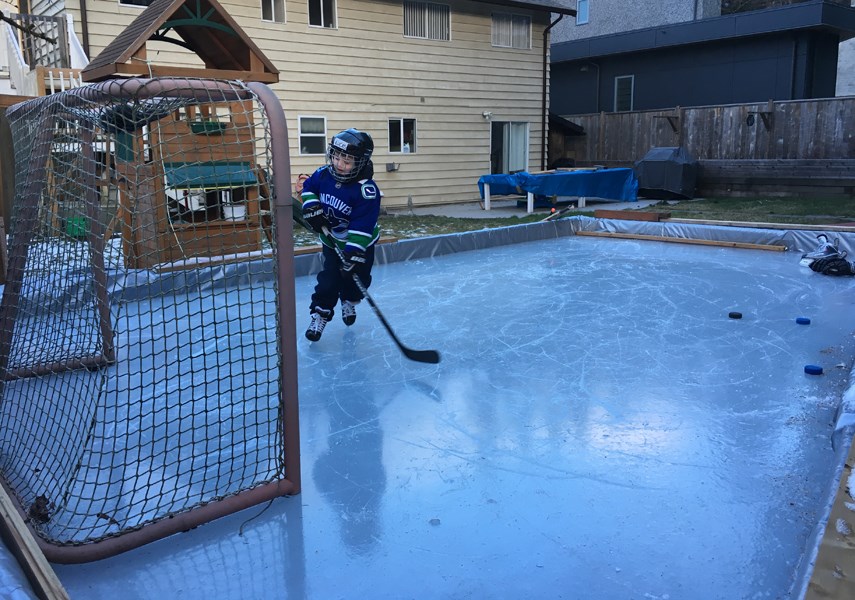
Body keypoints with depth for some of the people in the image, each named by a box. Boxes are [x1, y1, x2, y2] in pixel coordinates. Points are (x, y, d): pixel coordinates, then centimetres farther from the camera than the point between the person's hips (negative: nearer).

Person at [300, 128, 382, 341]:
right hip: (332, 241, 3)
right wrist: (311, 206, -11)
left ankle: (349, 302, 40)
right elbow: (307, 186, 8)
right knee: (329, 280, -3)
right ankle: (320, 314, 12)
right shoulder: (323, 174, -14)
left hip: (360, 244, -2)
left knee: (358, 279, 9)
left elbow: (362, 226, -32)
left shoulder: (366, 190, -30)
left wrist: (353, 254, -34)